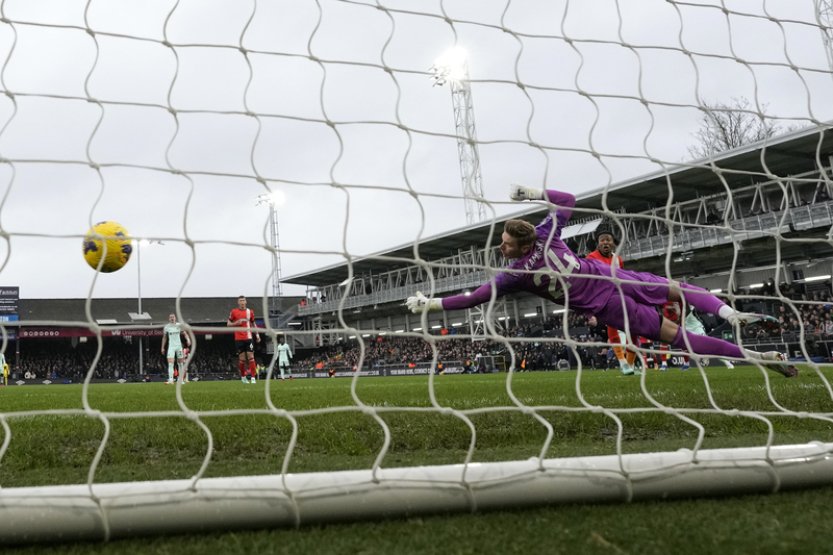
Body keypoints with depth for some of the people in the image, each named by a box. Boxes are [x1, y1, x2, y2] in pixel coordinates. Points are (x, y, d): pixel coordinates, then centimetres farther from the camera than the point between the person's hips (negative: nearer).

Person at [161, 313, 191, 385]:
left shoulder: (179, 325, 1)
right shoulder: (166, 327, 2)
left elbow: (185, 333, 0)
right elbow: (164, 338, 11)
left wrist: (188, 339, -20)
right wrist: (163, 348, 12)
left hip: (179, 346, 1)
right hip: (171, 346, -1)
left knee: (180, 363, 6)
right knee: (170, 363, -15)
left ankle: (181, 380, 15)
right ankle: (170, 379, -22)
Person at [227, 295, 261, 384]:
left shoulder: (250, 311, 8)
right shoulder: (234, 312, 2)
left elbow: (253, 324, 19)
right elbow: (228, 324, 6)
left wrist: (257, 335, 13)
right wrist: (237, 323, -12)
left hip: (248, 338, 1)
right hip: (239, 339, -1)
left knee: (251, 357, -8)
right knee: (242, 358, 0)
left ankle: (253, 377, -8)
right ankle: (243, 377, 16)